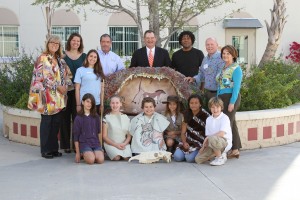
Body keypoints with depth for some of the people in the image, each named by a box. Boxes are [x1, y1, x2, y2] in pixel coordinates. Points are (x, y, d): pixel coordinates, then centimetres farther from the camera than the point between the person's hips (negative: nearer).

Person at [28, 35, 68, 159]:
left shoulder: (58, 59, 17)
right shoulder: (43, 58, -6)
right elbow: (45, 77, -14)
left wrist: (65, 87, 6)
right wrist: (58, 87, -16)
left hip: (59, 97, 7)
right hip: (48, 95, -7)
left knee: (56, 122, 8)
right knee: (46, 122, -1)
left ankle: (53, 148, 16)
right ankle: (45, 150, 6)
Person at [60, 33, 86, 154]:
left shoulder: (84, 56, 11)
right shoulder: (63, 56, 6)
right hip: (66, 89, -1)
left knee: (77, 116, 0)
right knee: (66, 116, 1)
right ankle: (66, 144, 8)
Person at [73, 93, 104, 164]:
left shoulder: (96, 117, 10)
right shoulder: (78, 118, 2)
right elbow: (76, 136, 3)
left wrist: (100, 148, 11)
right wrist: (77, 152, 1)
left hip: (96, 142, 3)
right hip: (84, 143, -2)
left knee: (100, 160, -24)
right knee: (91, 160, -28)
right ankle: (84, 154, 3)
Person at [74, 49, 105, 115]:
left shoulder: (99, 71, 13)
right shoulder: (80, 70, 0)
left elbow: (101, 88, 13)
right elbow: (77, 89, -1)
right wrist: (78, 104, -6)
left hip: (97, 103, 4)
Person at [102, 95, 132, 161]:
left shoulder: (126, 118, 12)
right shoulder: (107, 118, 2)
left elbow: (129, 135, 10)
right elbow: (104, 136, -1)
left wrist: (124, 144, -10)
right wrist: (116, 145, -12)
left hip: (124, 144, 2)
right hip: (111, 144, -2)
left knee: (126, 157, -27)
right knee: (117, 158, -30)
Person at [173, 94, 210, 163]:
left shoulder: (205, 116, -7)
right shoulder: (187, 114, 6)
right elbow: (183, 132, 6)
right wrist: (184, 143, -13)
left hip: (201, 142, -4)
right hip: (188, 141, 4)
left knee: (190, 158, -26)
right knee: (177, 157, -18)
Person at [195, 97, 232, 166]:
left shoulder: (224, 118, -8)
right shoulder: (208, 119, 12)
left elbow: (221, 134, -19)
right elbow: (208, 135, 11)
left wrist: (208, 138, -14)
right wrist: (204, 146, -4)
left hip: (225, 142, -7)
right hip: (213, 143, 7)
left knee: (212, 139, -41)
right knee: (198, 159, -10)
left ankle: (220, 157, -15)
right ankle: (219, 152, 10)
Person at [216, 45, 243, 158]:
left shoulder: (236, 68, -8)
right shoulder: (223, 68, 17)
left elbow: (236, 87, -14)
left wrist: (232, 102, -19)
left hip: (231, 97, -8)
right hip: (222, 98, 8)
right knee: (231, 123, 11)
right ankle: (235, 150, 16)